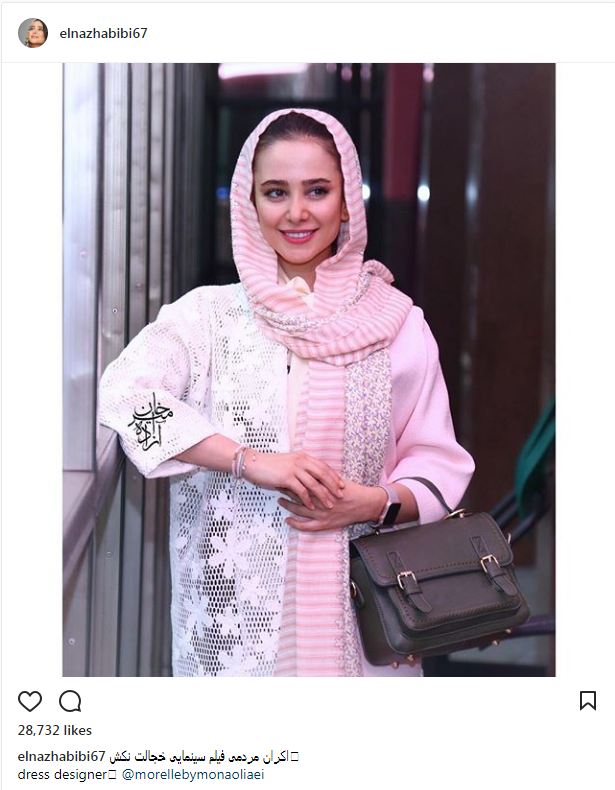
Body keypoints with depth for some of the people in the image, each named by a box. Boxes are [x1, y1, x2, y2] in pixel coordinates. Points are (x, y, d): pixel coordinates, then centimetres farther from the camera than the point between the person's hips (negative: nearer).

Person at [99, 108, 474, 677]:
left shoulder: (395, 321, 4)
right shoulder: (209, 314, 0)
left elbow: (439, 462, 7)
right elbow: (124, 394, -16)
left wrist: (376, 501, -13)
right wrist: (251, 460, -23)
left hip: (360, 608, 1)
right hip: (234, 607, -1)